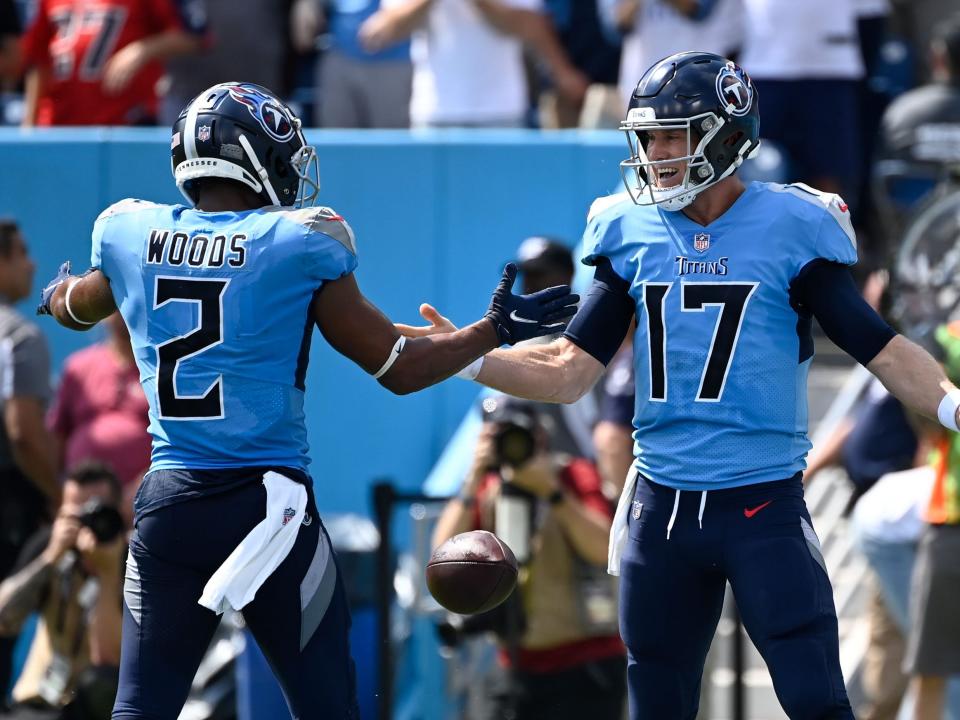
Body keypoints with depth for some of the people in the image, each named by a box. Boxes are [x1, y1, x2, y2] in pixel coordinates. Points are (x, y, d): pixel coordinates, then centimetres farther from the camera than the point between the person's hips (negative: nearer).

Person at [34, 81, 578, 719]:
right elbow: (400, 369, 0)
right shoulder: (298, 245, -7)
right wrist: (497, 328, 14)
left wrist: (60, 293, 53)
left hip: (168, 500, 3)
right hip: (267, 500, -3)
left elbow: (76, 308, 29)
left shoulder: (130, 236, 4)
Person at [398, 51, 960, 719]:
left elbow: (881, 348, -6)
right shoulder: (633, 236, 6)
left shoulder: (788, 228, -5)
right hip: (660, 508, 4)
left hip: (764, 511, -4)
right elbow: (570, 371, 7)